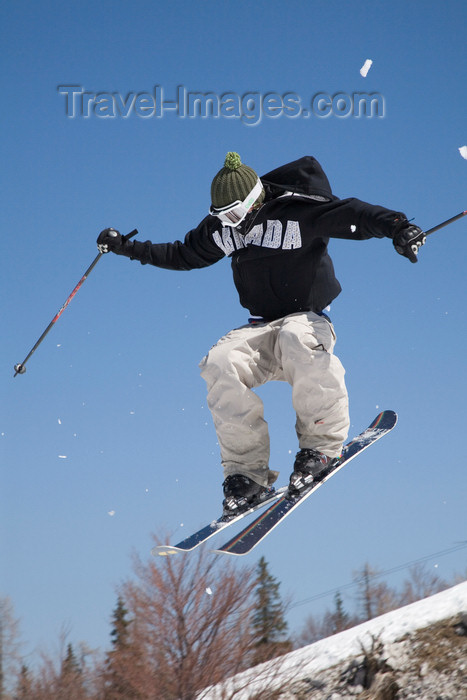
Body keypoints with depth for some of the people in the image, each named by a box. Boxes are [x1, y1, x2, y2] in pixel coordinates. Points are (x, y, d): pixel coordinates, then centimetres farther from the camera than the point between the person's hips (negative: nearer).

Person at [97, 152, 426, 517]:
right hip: (260, 329, 5)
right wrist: (127, 248, 20)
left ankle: (322, 444, -24)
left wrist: (398, 228, -41)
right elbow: (184, 255, 24)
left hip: (307, 319, -5)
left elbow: (356, 216, -21)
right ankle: (248, 473, -21)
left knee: (298, 341, -42)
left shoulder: (301, 212, -11)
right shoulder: (222, 228, 8)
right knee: (220, 364, -27)